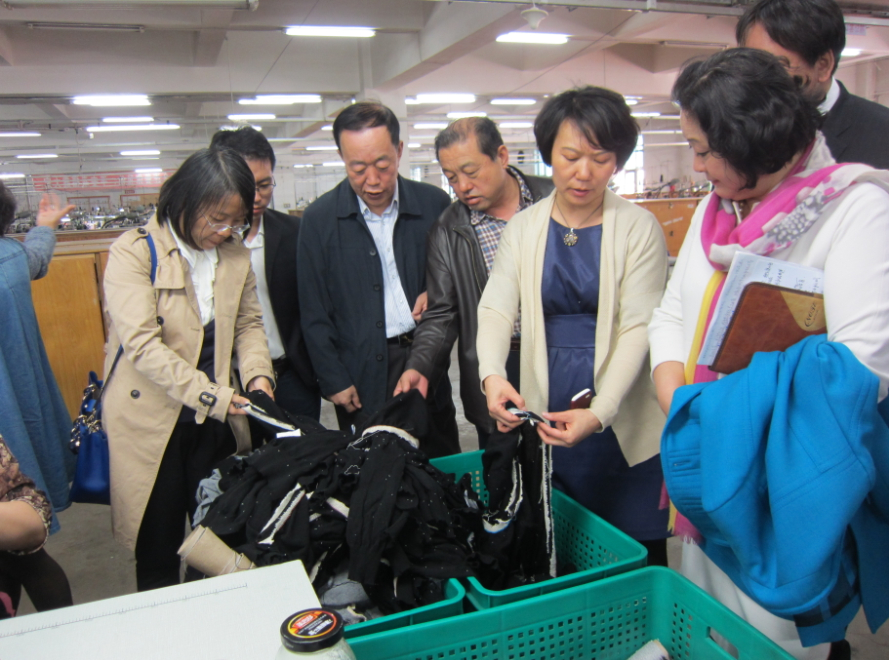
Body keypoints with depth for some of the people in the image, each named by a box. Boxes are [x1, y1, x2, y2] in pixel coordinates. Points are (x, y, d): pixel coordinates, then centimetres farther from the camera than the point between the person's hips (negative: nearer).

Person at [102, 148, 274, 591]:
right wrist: (209, 395, -27)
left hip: (215, 418, 4)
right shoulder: (134, 251, -13)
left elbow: (248, 322, 12)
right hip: (151, 418, -4)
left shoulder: (236, 255, 4)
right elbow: (142, 344, -21)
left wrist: (257, 372, -8)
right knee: (158, 542, 11)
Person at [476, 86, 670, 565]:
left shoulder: (639, 228, -5)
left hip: (622, 424, -2)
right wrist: (493, 375, -24)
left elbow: (638, 328, -11)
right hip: (545, 418, 3)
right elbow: (496, 307, -4)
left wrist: (598, 413, -23)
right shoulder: (523, 227, 5)